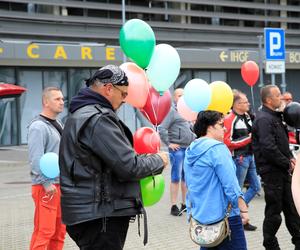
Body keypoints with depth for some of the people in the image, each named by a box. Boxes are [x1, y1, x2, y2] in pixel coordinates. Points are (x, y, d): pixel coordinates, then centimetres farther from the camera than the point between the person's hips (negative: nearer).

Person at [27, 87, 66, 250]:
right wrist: (47, 184, -21)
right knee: (44, 231, -11)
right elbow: (36, 159, -20)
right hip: (46, 187, -9)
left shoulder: (58, 125, 18)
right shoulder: (38, 126, -12)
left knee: (59, 231, 12)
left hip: (60, 185, 9)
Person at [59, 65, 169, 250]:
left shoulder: (82, 115, 16)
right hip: (99, 217, -11)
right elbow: (129, 166, -20)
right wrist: (158, 160, -3)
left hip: (88, 213, 11)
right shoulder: (98, 120, -18)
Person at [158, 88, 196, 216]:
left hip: (189, 148, 7)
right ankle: (174, 206, -1)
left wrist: (194, 141, 15)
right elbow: (162, 129, -14)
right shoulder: (172, 110, -7)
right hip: (177, 149, -7)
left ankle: (185, 204, 20)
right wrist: (169, 144, -12)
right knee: (176, 178, -5)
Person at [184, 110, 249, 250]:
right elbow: (231, 185, -17)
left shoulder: (190, 151, 11)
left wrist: (191, 212, 23)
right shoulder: (217, 148, -14)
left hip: (200, 216, 8)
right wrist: (243, 209, -9)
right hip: (224, 215, -8)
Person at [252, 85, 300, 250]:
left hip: (282, 170, 9)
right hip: (271, 171, -9)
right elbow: (269, 148, -25)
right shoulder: (264, 119, -18)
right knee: (274, 211, 0)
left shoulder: (274, 117, 15)